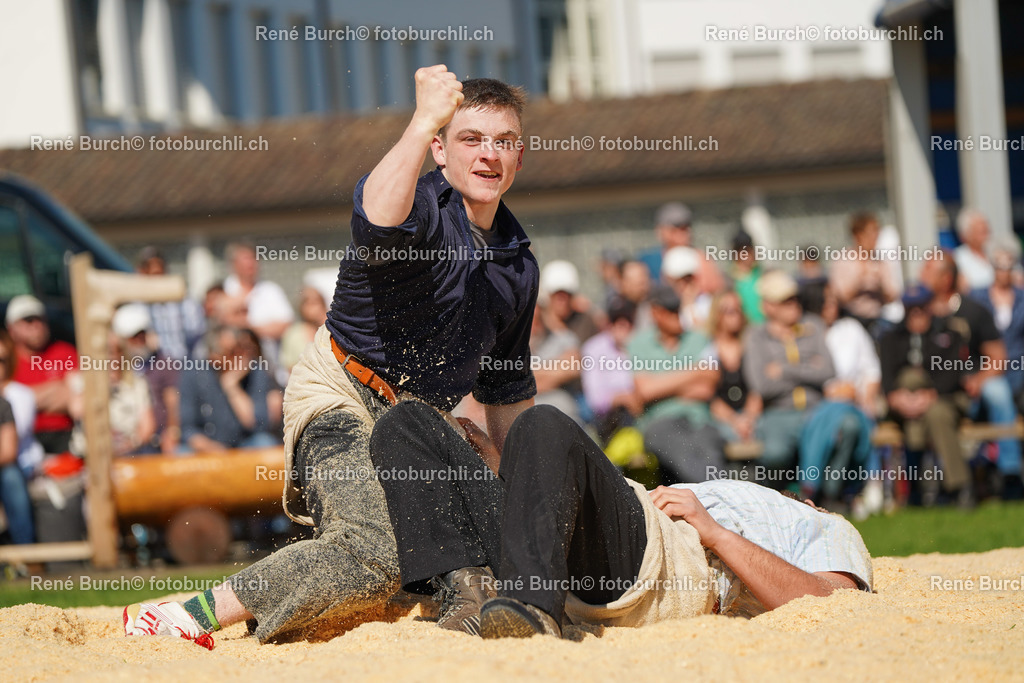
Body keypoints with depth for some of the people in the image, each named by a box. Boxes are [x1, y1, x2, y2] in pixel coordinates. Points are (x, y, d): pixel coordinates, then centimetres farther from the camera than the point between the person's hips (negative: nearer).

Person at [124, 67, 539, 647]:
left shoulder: (519, 267, 10)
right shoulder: (421, 206, -14)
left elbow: (508, 391, 22)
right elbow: (378, 219, -44)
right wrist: (423, 120, -49)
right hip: (340, 399, -9)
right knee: (373, 556, -30)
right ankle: (191, 616, -26)